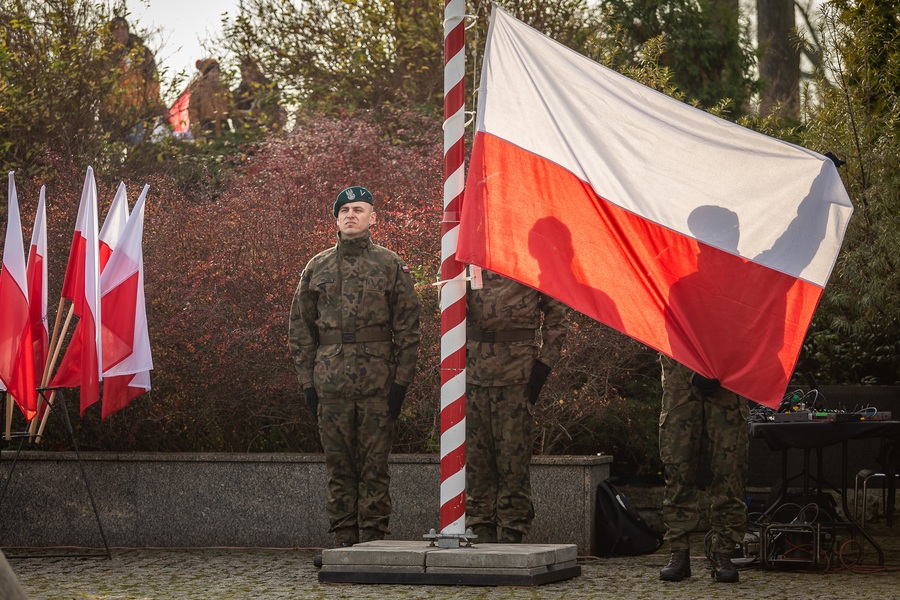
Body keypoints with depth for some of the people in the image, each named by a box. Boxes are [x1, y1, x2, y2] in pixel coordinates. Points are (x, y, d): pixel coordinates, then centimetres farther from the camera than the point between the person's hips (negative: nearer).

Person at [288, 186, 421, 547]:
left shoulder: (390, 266, 5)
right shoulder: (317, 268, 12)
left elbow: (407, 327, 2)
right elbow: (300, 329, 11)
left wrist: (401, 381, -5)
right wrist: (307, 383, 4)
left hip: (377, 383, -2)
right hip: (331, 383, 2)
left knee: (375, 466, 0)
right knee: (338, 466, 5)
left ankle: (373, 540, 5)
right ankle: (344, 540, 11)